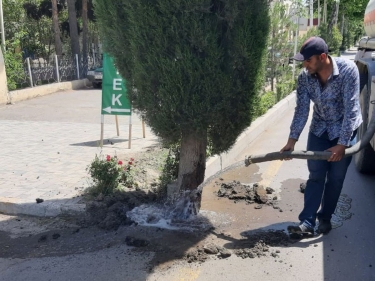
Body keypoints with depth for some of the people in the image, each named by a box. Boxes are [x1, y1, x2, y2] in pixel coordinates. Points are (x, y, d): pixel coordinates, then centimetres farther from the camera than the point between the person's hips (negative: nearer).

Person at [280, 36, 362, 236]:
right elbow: (301, 109, -11)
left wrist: (342, 144, -28)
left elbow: (351, 109, -26)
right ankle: (307, 222, 2)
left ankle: (325, 218, 22)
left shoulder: (348, 70, -26)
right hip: (319, 131, 3)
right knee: (315, 176, 1)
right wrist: (292, 140, -17)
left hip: (345, 131, -3)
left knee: (335, 178, 5)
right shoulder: (305, 77, -14)